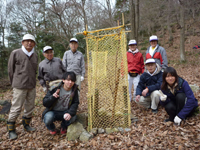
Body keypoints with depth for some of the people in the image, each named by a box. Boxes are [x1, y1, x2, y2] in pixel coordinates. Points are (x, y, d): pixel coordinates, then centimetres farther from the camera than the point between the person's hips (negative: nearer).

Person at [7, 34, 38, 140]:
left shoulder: (35, 55, 5)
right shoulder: (15, 53, -5)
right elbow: (10, 69, 2)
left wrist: (32, 81, 12)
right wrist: (14, 83, 7)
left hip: (32, 86, 5)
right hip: (20, 86, -4)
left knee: (30, 107, 13)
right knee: (16, 108, 1)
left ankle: (26, 124, 32)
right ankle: (11, 129, 18)